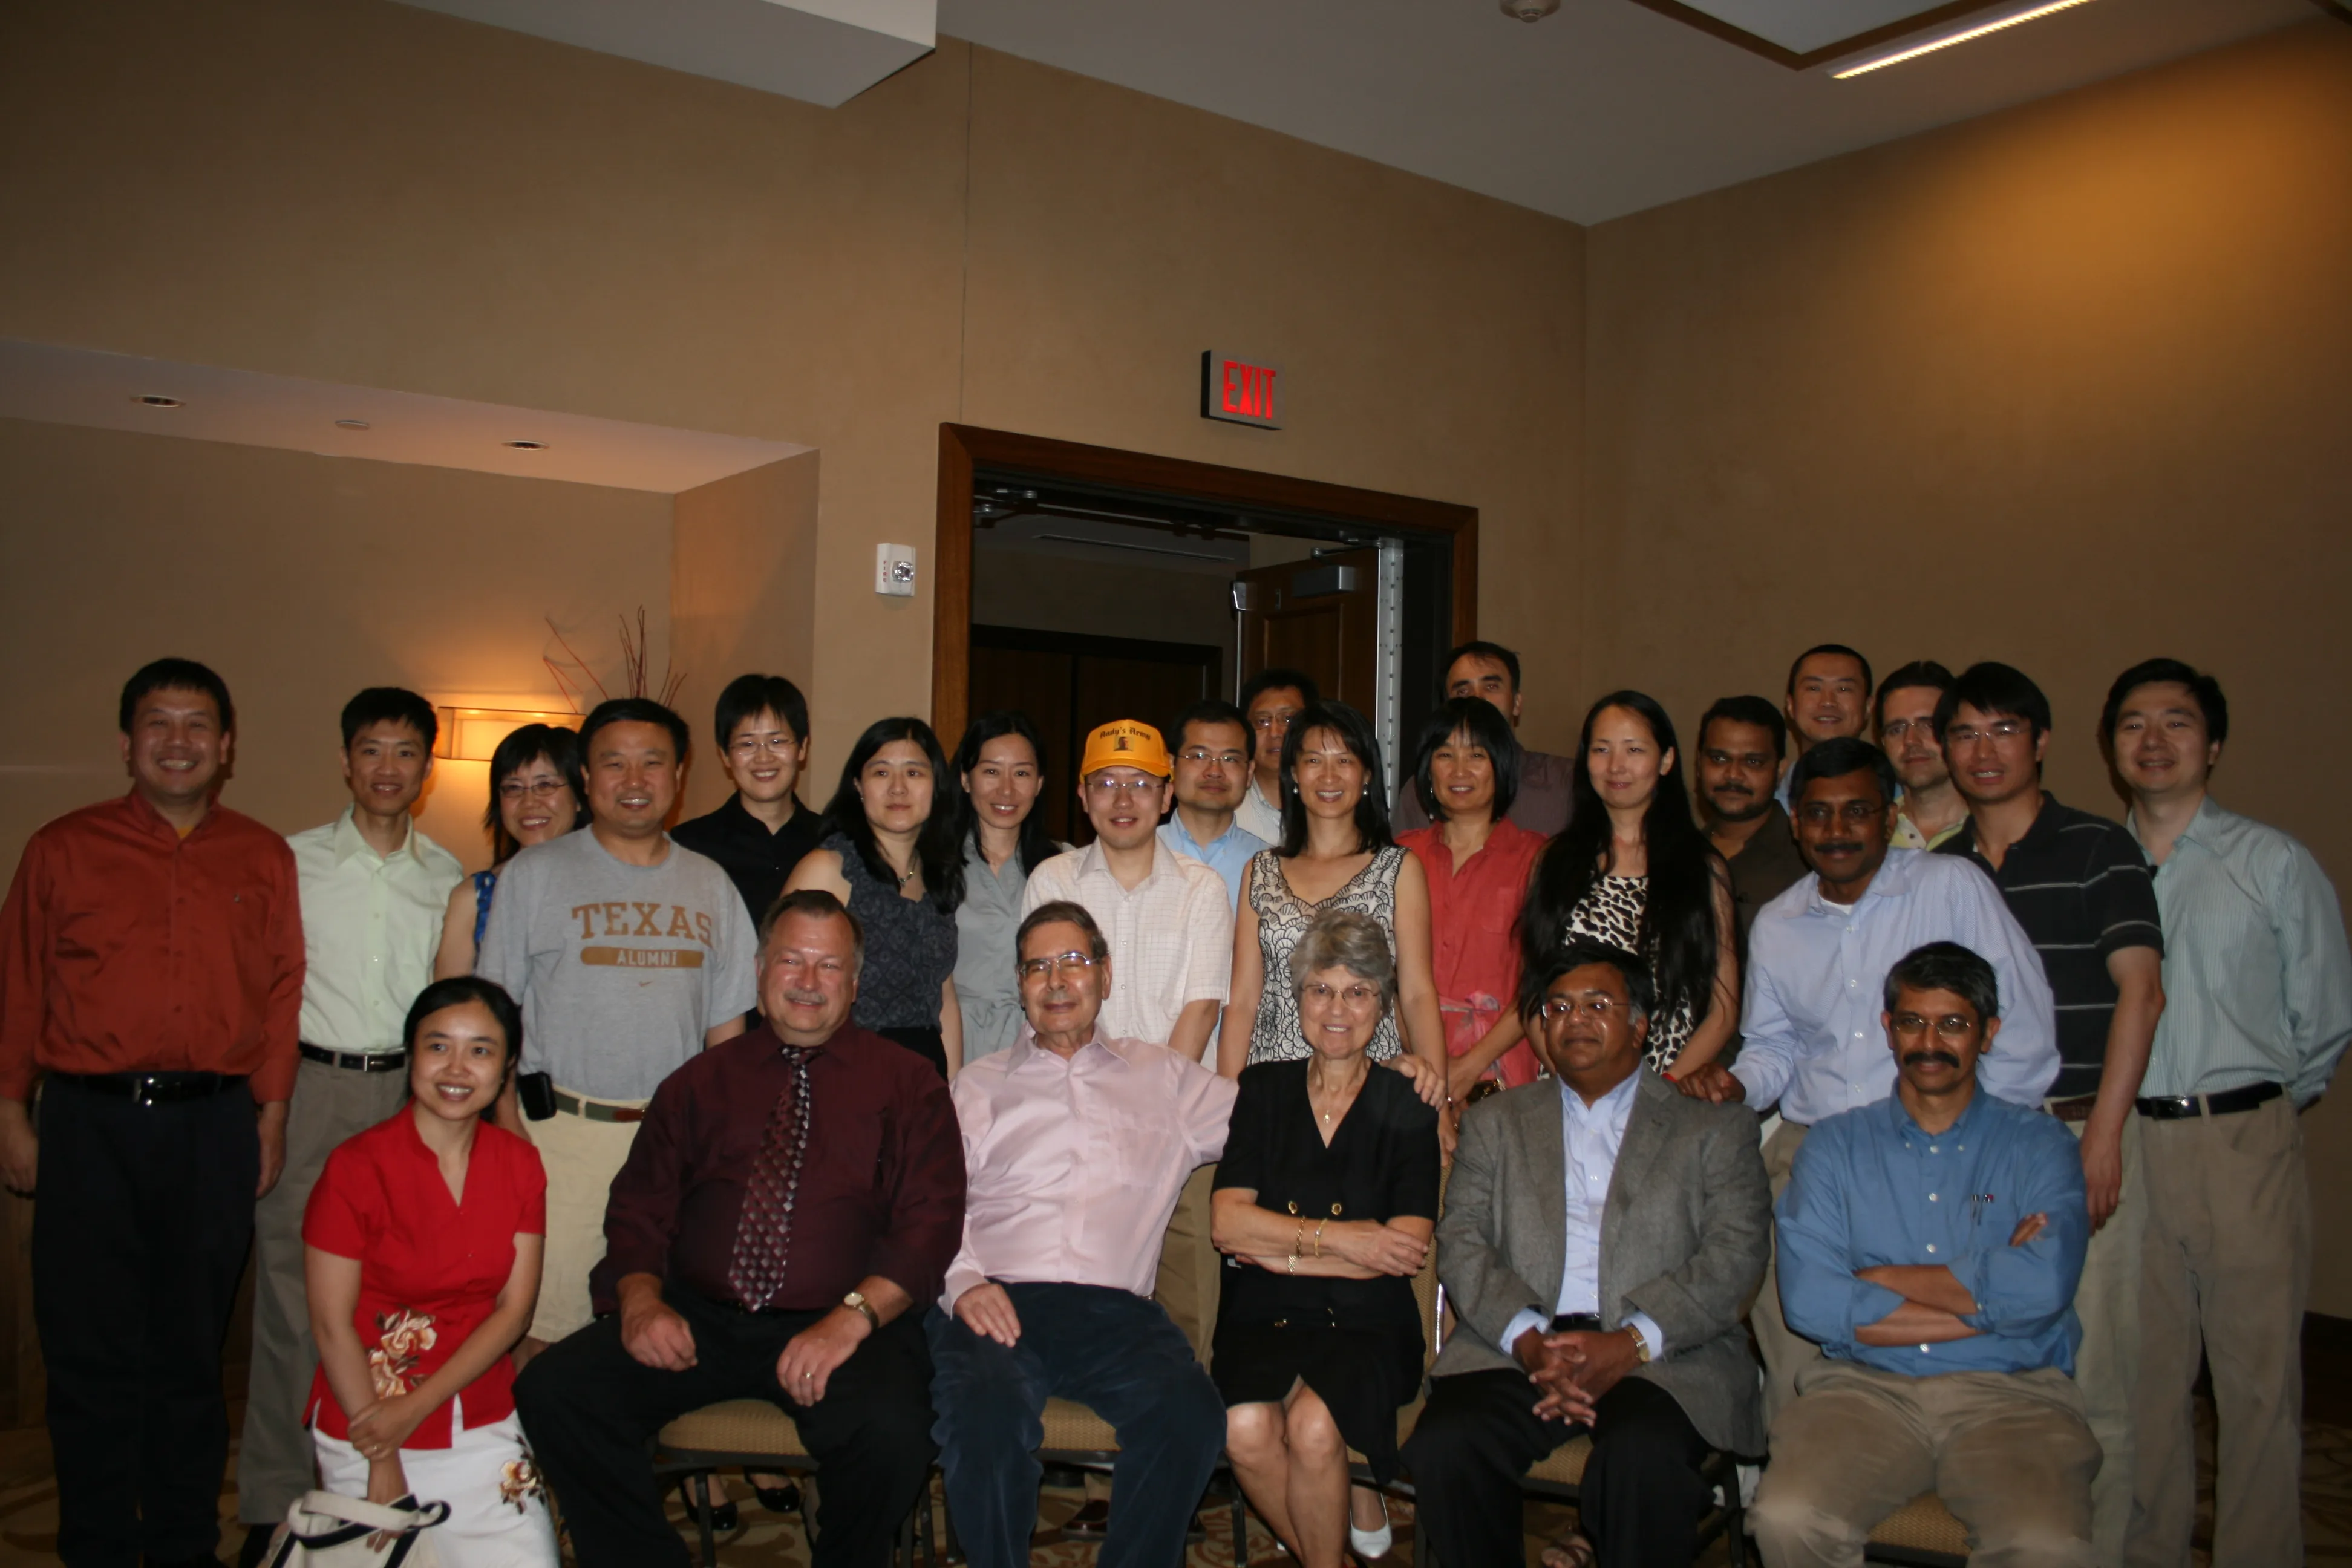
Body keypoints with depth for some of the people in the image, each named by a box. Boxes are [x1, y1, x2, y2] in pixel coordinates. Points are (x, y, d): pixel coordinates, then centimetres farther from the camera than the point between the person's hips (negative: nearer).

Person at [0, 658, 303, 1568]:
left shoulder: (264, 860, 8)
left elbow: (282, 992, 6)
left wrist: (272, 1118, 1)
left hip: (215, 1125, 1)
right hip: (89, 1124, -1)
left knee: (193, 1346, 10)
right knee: (90, 1346, 4)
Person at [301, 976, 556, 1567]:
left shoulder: (519, 1164, 1)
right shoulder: (357, 1168, -11)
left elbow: (514, 1310, -1)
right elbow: (332, 1325, -10)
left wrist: (415, 1407, -12)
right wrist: (384, 1466, -11)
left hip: (486, 1426, 3)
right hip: (365, 1433, -3)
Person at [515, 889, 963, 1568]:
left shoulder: (906, 1081, 9)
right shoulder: (702, 1081, 18)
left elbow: (931, 1222, -1)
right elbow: (639, 1206, 14)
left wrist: (853, 1317, -17)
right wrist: (640, 1297, -8)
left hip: (841, 1327, -3)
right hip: (698, 1317, 3)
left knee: (890, 1430, -32)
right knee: (552, 1390, -20)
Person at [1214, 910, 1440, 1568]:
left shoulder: (1406, 1107, 5)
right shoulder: (1262, 1090, 9)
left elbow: (1407, 1249, -5)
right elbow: (1229, 1223, -1)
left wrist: (1281, 1249, -7)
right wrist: (1336, 1237, -11)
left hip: (1366, 1324, -1)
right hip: (1263, 1316, 2)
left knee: (1312, 1426, -29)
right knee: (1246, 1429, -27)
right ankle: (1356, 1514, 0)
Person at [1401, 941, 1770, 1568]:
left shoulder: (1714, 1129, 14)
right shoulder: (1494, 1123, 20)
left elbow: (1735, 1256, 1)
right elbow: (1461, 1244, 8)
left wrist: (1631, 1344, -13)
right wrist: (1528, 1340, -11)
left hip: (1667, 1356, -2)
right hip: (1521, 1348, 2)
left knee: (1645, 1457, -34)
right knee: (1441, 1446, -26)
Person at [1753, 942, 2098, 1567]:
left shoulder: (2038, 1143, 10)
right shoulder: (1834, 1144, 11)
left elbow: (2042, 1288, -10)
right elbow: (1808, 1300, -4)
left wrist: (1878, 1279, -2)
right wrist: (1987, 1295, -5)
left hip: (2010, 1392, -1)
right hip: (1864, 1385, 1)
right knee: (1786, 1517, -27)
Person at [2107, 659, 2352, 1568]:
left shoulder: (2277, 864, 4)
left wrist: (2249, 1111, 8)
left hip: (2244, 1145, -2)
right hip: (2124, 1147, 2)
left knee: (2258, 1380, 2)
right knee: (2142, 1377, 9)